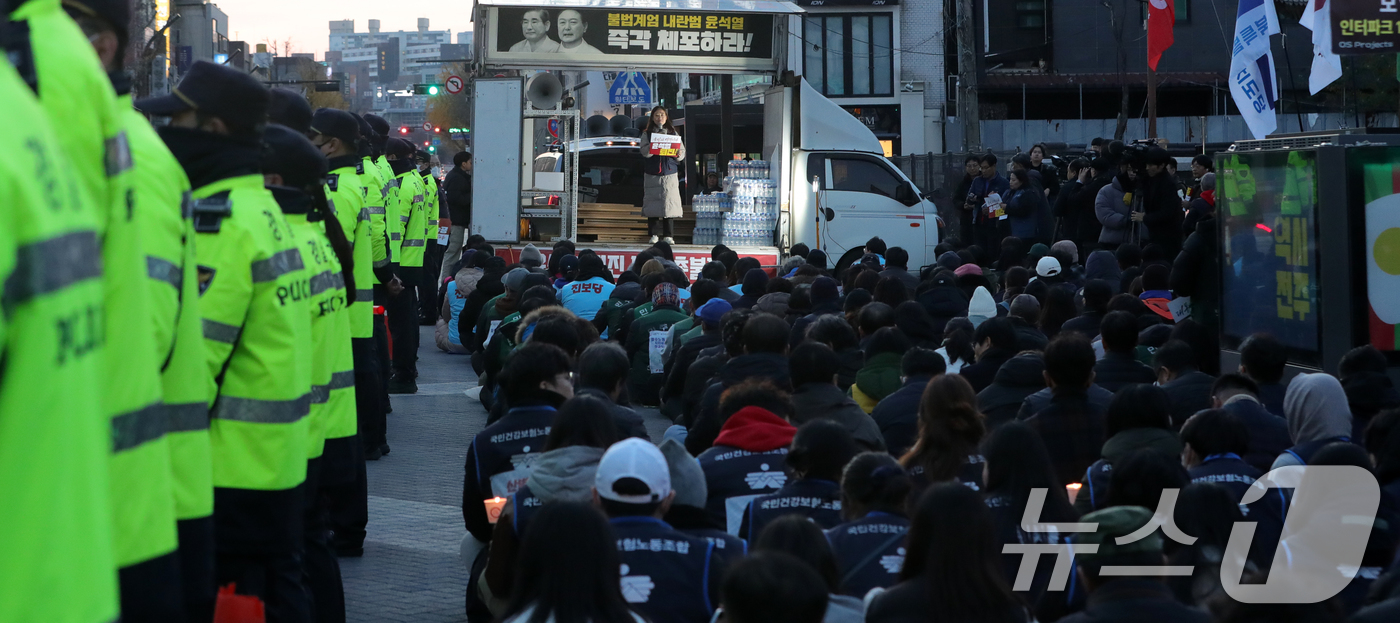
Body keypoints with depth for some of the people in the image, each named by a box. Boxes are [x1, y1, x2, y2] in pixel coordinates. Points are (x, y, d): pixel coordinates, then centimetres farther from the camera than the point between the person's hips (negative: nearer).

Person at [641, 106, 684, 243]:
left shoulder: (673, 133, 12)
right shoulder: (647, 134, 8)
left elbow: (682, 150, 7)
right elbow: (644, 152, -5)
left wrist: (679, 155, -15)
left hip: (670, 174, 0)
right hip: (652, 174, 0)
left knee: (669, 203, -5)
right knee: (653, 202, -3)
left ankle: (668, 235, -1)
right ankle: (653, 235, 3)